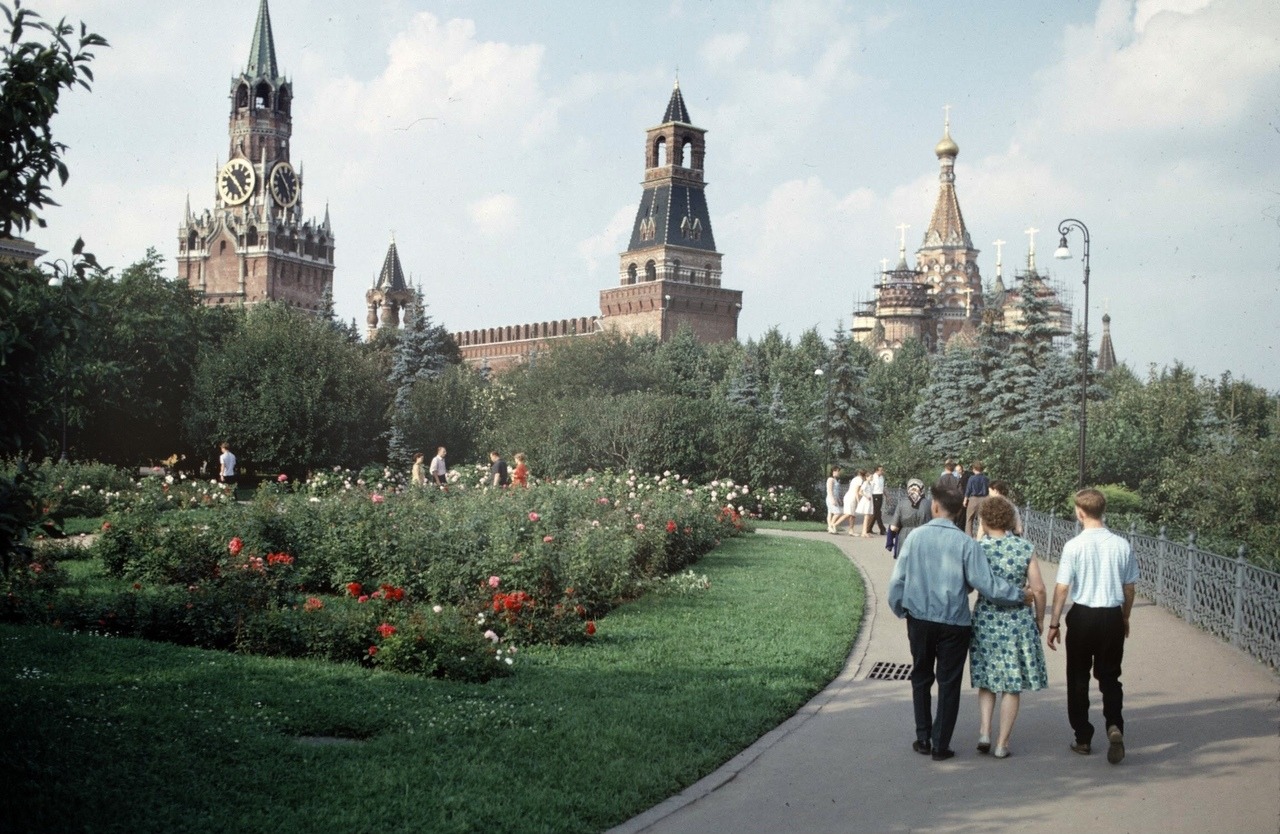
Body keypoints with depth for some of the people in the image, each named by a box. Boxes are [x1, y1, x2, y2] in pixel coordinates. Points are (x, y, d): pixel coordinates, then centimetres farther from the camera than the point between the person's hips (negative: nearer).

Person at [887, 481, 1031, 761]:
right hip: (954, 623, -2)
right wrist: (1020, 595, 0)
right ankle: (940, 745, 13)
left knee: (921, 678, 19)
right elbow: (985, 583, -13)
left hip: (919, 620, 2)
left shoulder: (916, 536, -7)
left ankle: (923, 738, 23)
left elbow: (897, 579, -4)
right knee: (948, 683, 10)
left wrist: (899, 609, 12)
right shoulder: (965, 543, -12)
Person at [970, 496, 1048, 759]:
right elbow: (1038, 589, -5)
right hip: (1019, 622, 0)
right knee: (1012, 686, 9)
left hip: (986, 621, 0)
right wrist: (1039, 619, 9)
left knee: (987, 681, 18)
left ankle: (984, 732, 5)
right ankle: (1002, 744, 11)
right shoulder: (1025, 548, -6)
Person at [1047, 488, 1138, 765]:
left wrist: (1054, 623, -1)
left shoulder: (1074, 546, -13)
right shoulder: (1121, 545, -3)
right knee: (1110, 677, 14)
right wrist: (1125, 618, 21)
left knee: (1078, 678, 12)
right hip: (1112, 617, 3)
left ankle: (1083, 738, 18)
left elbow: (1062, 588, -11)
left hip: (1082, 617, -3)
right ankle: (1114, 726, -9)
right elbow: (1129, 587, 5)